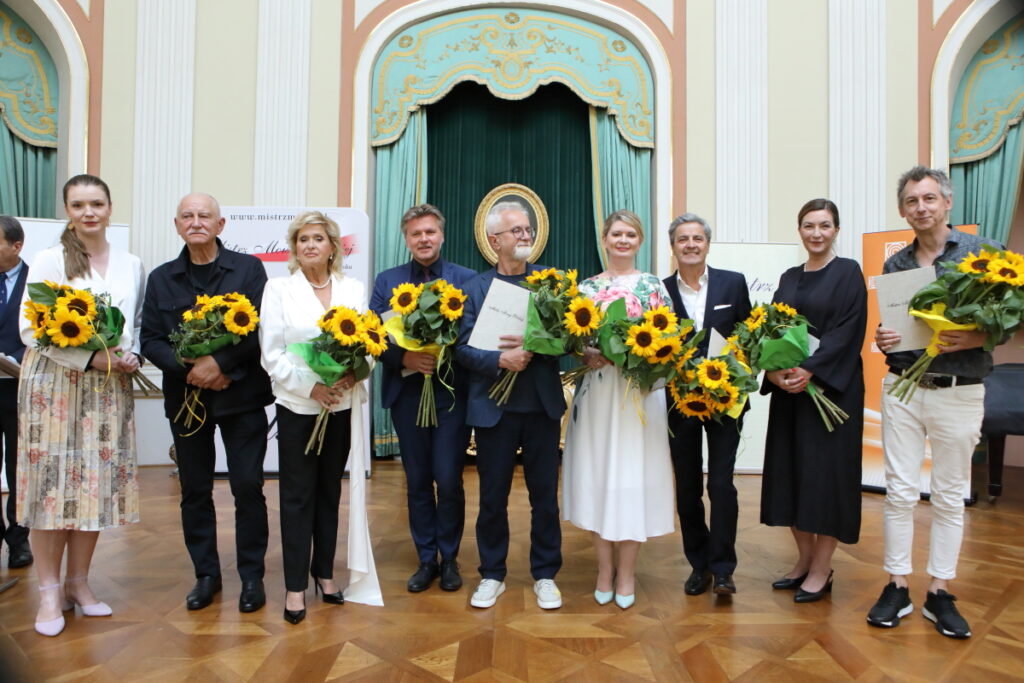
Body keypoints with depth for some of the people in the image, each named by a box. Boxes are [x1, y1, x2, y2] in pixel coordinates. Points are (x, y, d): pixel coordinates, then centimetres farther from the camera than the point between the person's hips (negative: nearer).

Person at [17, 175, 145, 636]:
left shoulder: (131, 265, 9)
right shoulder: (50, 260, -1)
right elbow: (30, 329, -7)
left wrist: (132, 356, -6)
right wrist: (90, 358, -17)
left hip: (109, 389, 3)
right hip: (53, 385, -3)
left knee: (96, 484, 6)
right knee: (51, 484, 1)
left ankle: (78, 583, 21)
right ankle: (49, 592, 14)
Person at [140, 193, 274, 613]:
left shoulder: (248, 269, -1)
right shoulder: (161, 278, 9)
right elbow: (150, 340, 3)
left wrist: (219, 363, -18)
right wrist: (190, 369, -14)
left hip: (241, 394, -3)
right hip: (185, 397, 3)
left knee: (248, 487, 1)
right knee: (194, 489, 11)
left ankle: (252, 575, 17)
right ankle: (206, 574, 27)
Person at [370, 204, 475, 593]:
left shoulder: (466, 279, 2)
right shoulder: (387, 281, 7)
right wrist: (405, 358, -15)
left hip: (452, 392, -2)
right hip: (407, 393, 2)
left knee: (448, 480, 0)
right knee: (417, 481, 11)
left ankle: (449, 558, 22)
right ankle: (426, 559, 27)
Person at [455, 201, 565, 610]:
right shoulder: (476, 288, 3)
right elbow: (463, 348, -2)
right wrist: (500, 360, -18)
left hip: (543, 406, 1)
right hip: (493, 408, 0)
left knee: (545, 495, 10)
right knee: (492, 497, 11)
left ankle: (545, 575, 28)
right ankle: (492, 575, 29)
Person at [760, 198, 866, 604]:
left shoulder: (848, 272, -2)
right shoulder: (789, 278, 13)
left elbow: (848, 330, -12)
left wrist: (810, 371, -22)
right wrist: (775, 370, -10)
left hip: (832, 388, -5)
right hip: (789, 388, 6)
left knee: (826, 471, -1)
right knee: (790, 471, 8)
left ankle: (822, 568, 12)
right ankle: (804, 559, 23)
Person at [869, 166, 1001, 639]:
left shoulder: (982, 252, -2)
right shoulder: (894, 265, 9)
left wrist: (977, 338, -20)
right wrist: (882, 342, -8)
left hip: (959, 392, -2)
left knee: (949, 495, 8)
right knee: (900, 491, 4)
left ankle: (940, 593, 20)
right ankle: (897, 587, 16)